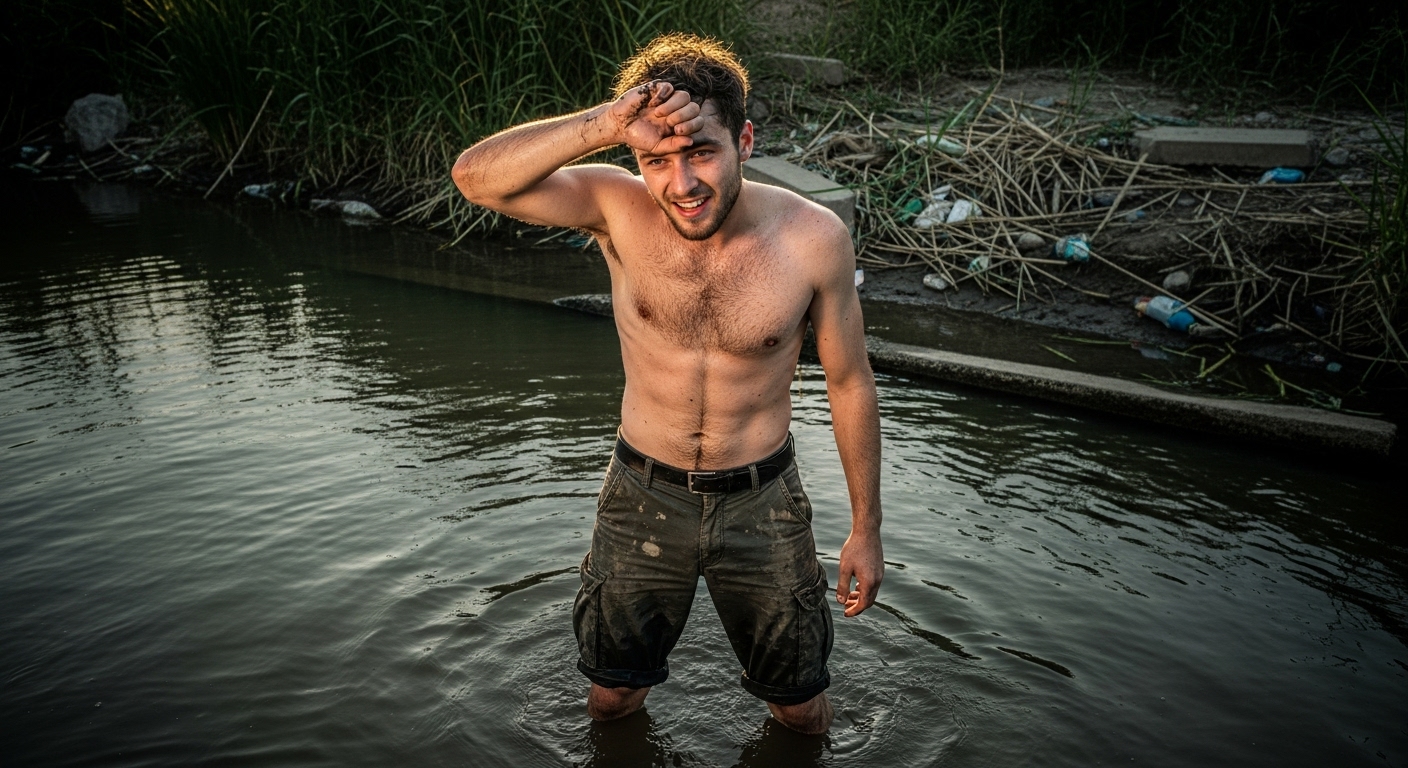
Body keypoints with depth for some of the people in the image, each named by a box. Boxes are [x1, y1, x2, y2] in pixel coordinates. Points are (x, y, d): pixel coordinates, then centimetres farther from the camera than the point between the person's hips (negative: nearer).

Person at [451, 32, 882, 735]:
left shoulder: (813, 238, -17)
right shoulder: (618, 209, -16)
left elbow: (850, 383, -6)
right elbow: (476, 177, -28)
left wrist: (866, 528, 0)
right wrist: (604, 125, -40)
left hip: (761, 502, 0)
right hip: (642, 498, 1)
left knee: (803, 714, 17)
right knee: (611, 701, 21)